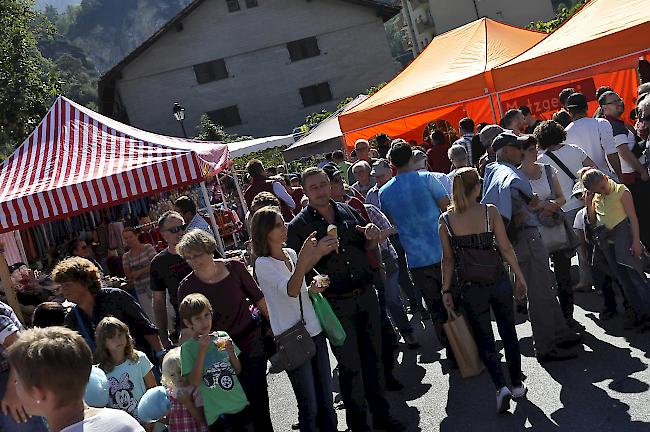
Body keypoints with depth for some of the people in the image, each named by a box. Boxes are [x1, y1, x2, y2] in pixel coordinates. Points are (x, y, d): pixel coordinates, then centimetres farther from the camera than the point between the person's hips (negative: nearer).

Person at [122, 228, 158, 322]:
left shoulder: (148, 248, 0)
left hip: (153, 285, -3)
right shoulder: (126, 256, 8)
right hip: (140, 290, 3)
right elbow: (128, 275, 1)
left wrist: (139, 271, -11)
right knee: (150, 315, 2)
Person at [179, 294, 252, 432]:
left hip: (241, 405, 3)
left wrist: (231, 352, -11)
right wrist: (202, 350, -18)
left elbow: (238, 371, 8)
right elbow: (194, 382, -14)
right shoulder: (187, 348, -6)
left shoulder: (222, 337, 2)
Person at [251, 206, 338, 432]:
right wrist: (304, 257, -43)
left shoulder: (291, 253, 7)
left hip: (314, 331, 6)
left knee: (326, 399, 11)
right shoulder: (263, 264, -13)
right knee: (309, 406, 0)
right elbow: (290, 291, -30)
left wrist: (311, 289, -1)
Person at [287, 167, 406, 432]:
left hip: (366, 294, 4)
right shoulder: (298, 226, -7)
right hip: (336, 303, -4)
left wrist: (371, 238, -5)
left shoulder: (347, 211, 6)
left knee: (373, 356, 13)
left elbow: (366, 247, 18)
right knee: (350, 365, 4)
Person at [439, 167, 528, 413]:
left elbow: (448, 258, -2)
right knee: (508, 332, 18)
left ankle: (501, 386, -4)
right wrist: (519, 276, 4)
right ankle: (517, 385, 27)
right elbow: (505, 248, -7)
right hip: (498, 281, 0)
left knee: (484, 339, 11)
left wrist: (446, 290, 6)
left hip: (470, 287, 0)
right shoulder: (490, 211, -9)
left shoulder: (446, 220, -6)